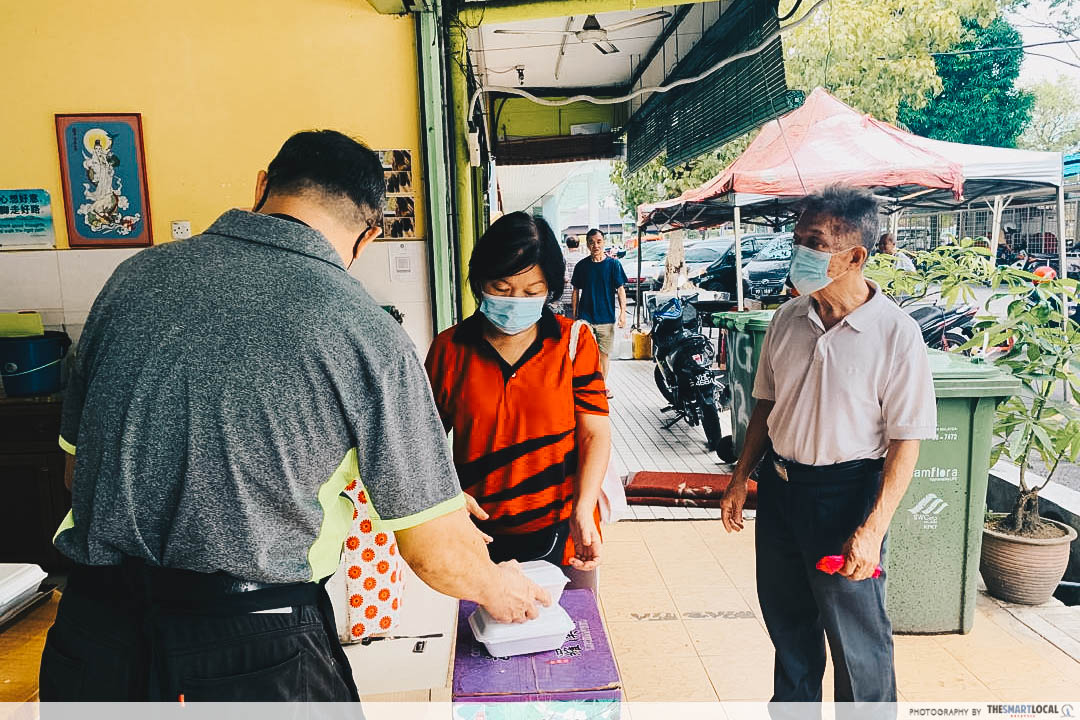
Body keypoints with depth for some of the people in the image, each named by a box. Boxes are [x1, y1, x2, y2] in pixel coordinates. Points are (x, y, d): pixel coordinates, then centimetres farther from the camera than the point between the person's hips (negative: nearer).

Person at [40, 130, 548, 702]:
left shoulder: (136, 276, 0)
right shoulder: (367, 334, -15)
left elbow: (76, 463, 12)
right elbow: (435, 552, -9)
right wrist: (496, 587, 13)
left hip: (88, 637, 5)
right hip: (254, 660, -4)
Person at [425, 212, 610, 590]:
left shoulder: (574, 341, -2)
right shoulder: (449, 348, -1)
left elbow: (595, 434, -6)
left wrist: (583, 511, -19)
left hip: (561, 534, 0)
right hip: (479, 535, 1)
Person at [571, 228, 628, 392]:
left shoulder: (613, 264, 0)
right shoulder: (581, 266, 4)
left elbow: (620, 289, 0)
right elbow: (576, 291, 9)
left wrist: (623, 312, -9)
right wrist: (574, 315, 7)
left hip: (606, 317, 0)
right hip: (585, 317, 0)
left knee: (604, 353, 8)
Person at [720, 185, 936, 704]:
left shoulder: (895, 333, -15)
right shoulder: (787, 319, 0)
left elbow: (905, 442, -14)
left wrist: (873, 529, -19)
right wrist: (740, 480, 9)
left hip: (846, 492, -5)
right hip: (778, 486, 6)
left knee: (857, 640, 9)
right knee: (786, 621, 22)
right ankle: (792, 703, 45)